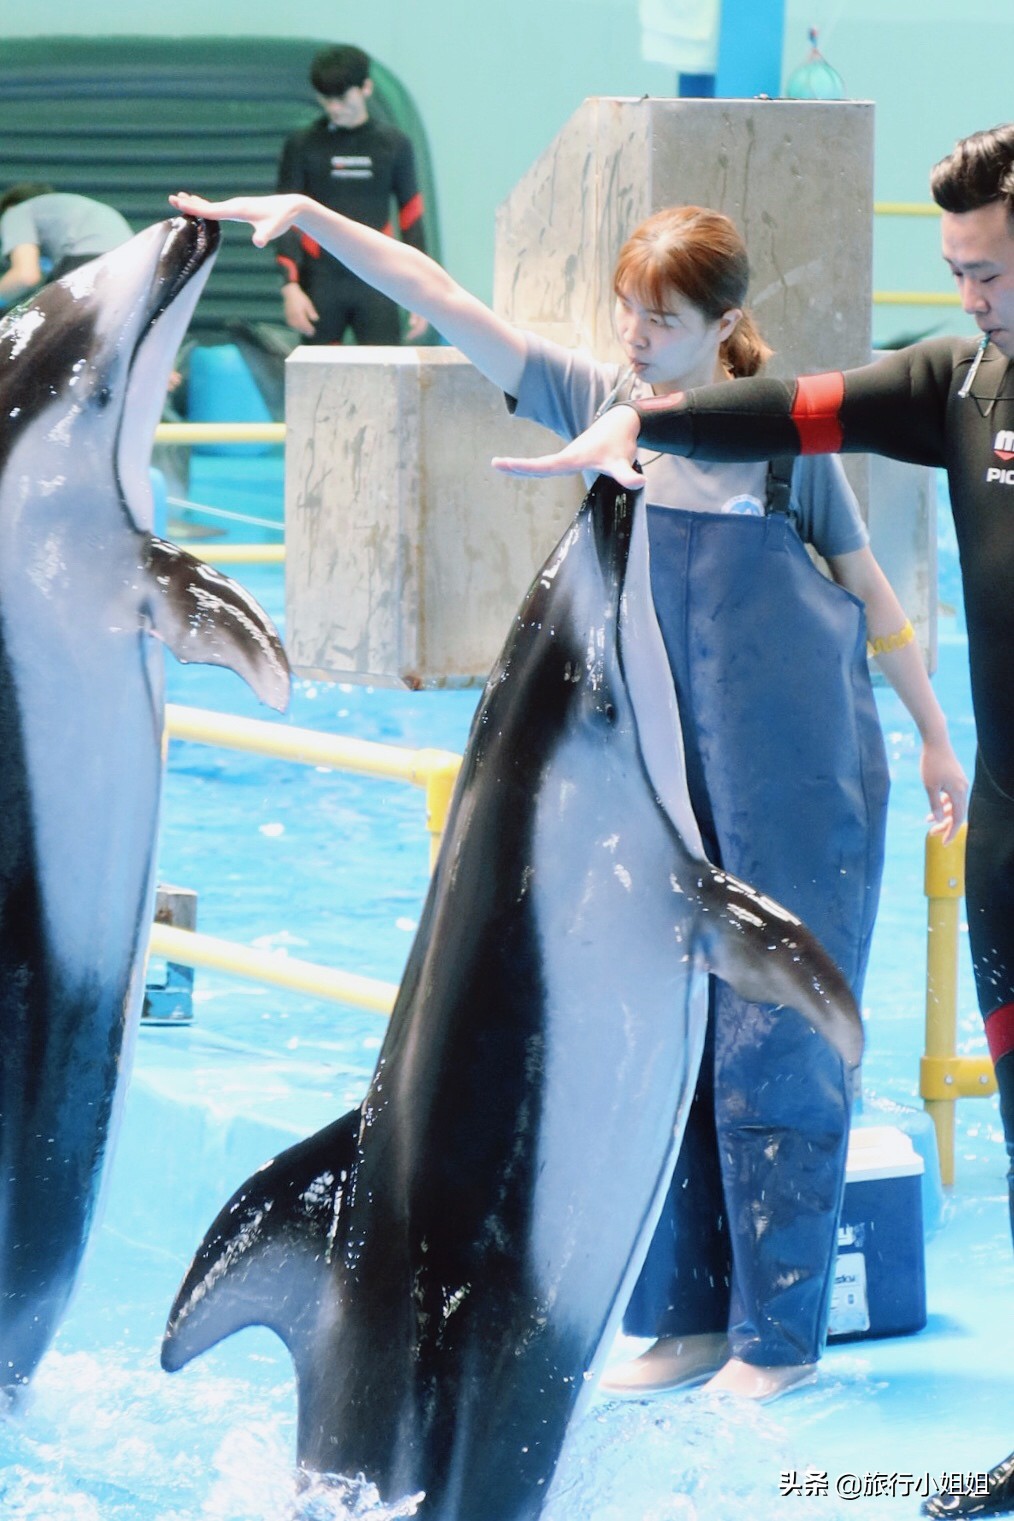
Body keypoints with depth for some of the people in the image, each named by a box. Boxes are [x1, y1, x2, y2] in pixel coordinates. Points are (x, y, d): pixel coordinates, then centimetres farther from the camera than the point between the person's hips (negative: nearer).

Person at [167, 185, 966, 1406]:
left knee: (773, 1048, -1)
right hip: (658, 782, 4)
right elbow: (443, 301, -2)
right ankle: (690, 1318, 14)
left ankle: (778, 1337, 6)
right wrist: (306, 216, -10)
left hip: (796, 788, -4)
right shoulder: (595, 403, 2)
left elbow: (868, 585, 5)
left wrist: (934, 738, 9)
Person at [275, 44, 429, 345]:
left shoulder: (394, 145, 6)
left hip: (376, 286, 1)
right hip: (320, 284, -1)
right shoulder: (302, 146, 3)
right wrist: (290, 287, -10)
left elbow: (412, 219, 10)